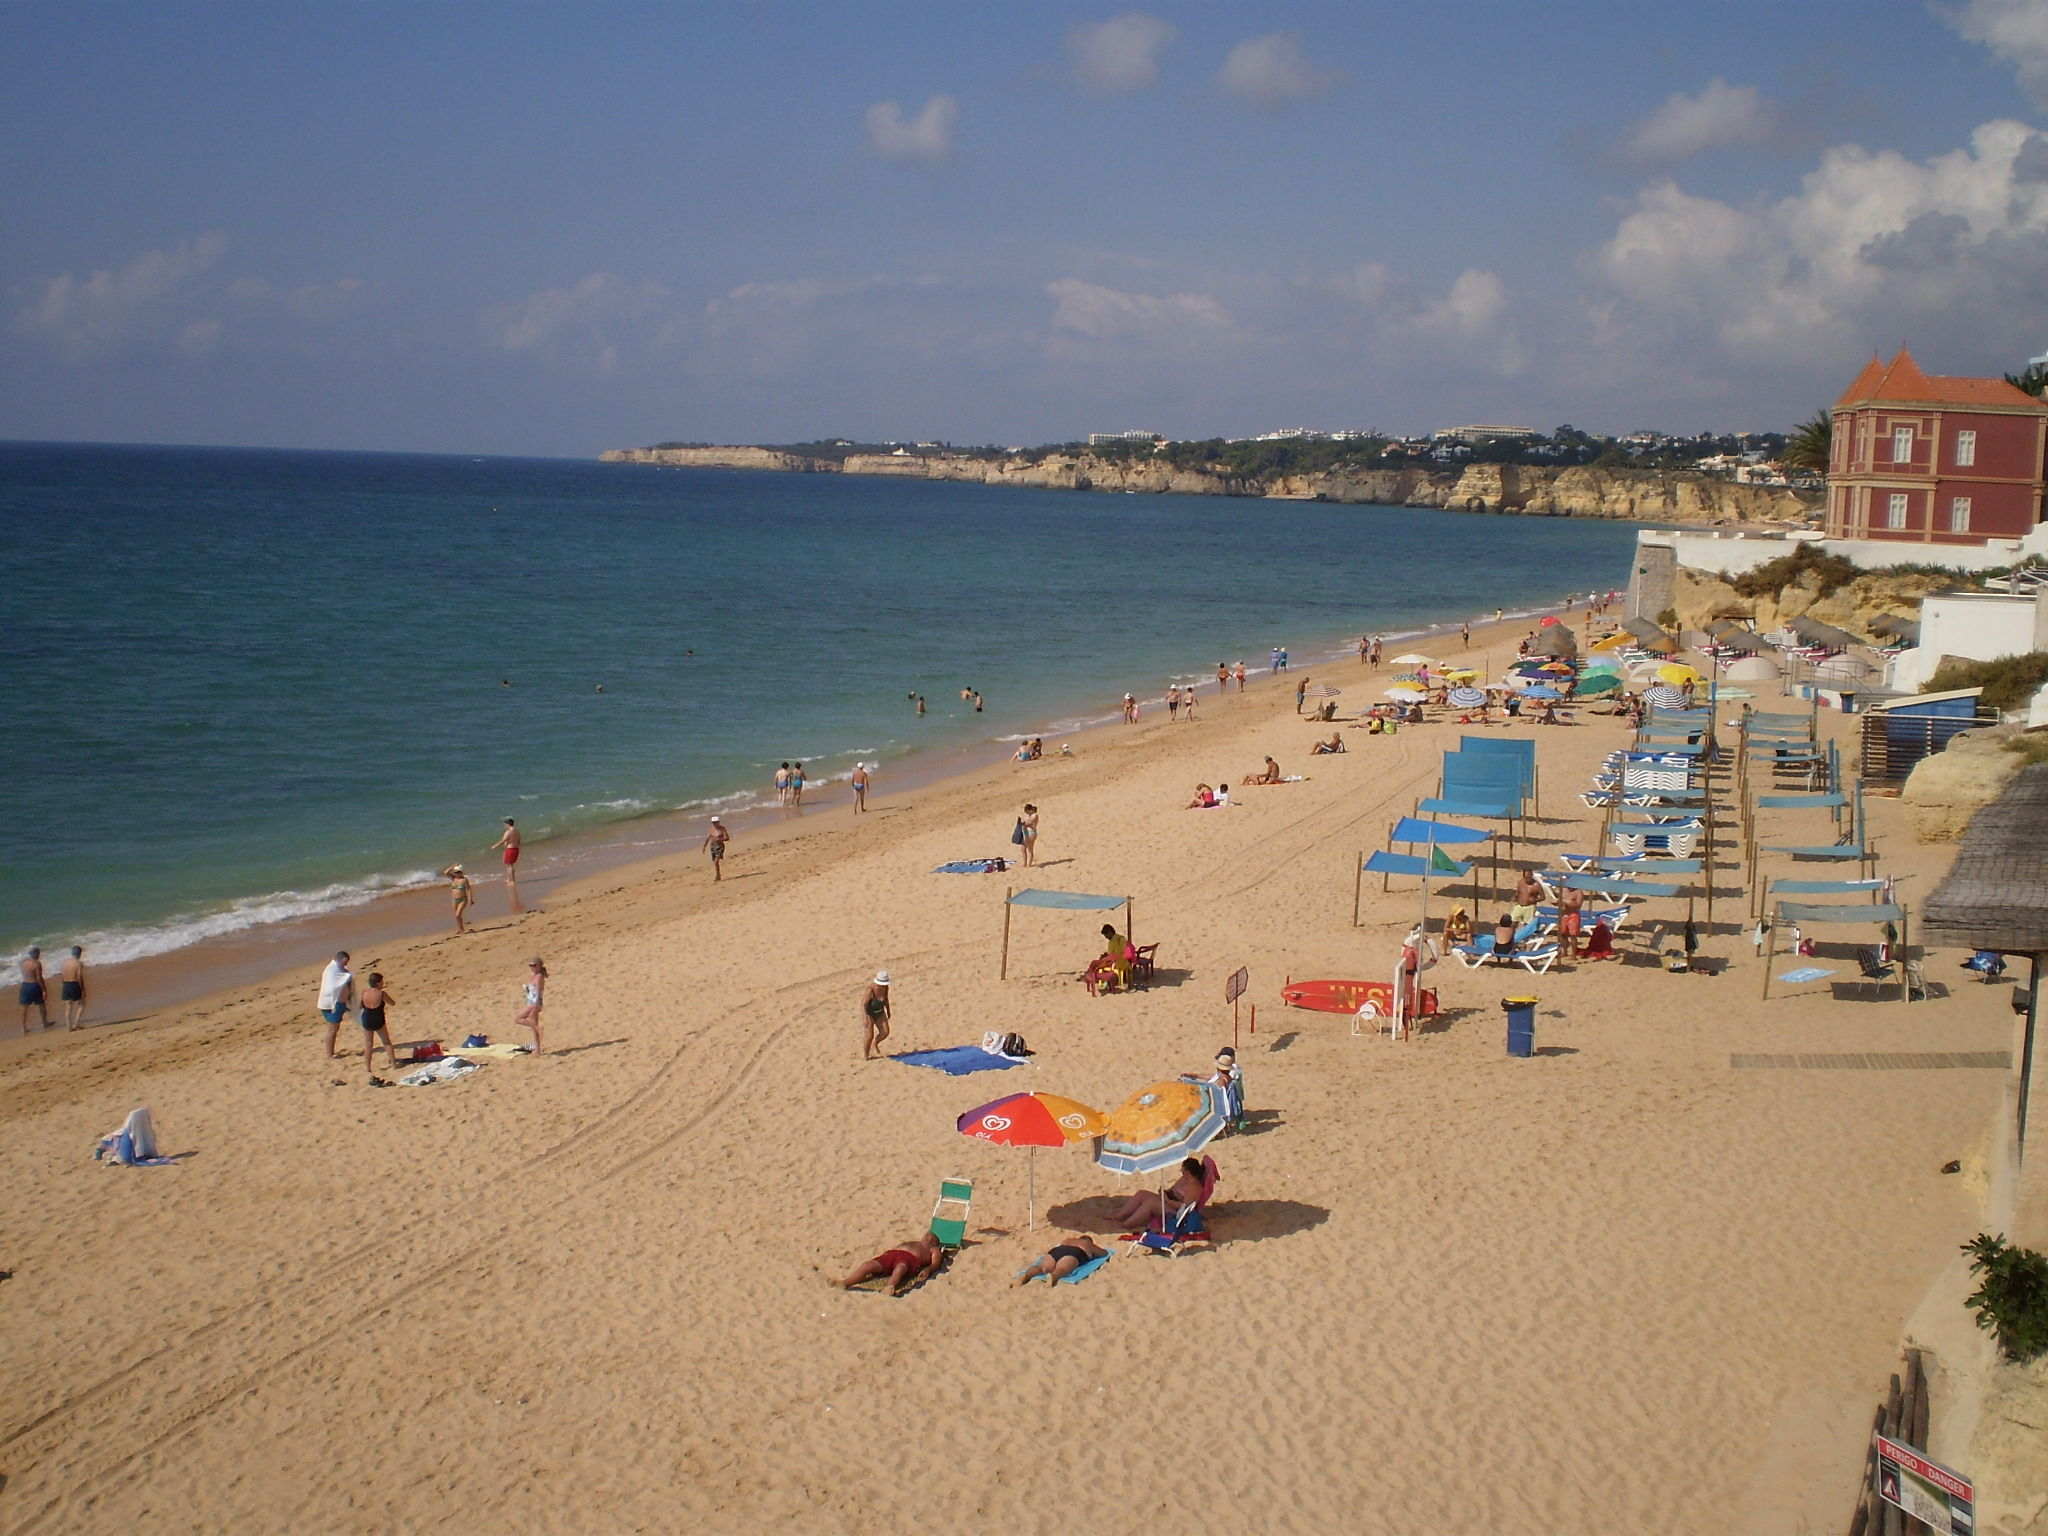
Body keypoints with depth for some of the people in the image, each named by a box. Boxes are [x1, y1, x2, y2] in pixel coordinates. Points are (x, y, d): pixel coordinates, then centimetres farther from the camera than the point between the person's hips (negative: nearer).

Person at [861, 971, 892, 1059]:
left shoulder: (885, 987, -16)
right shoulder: (871, 989, -34)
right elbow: (863, 1004, -34)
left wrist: (888, 1011, 16)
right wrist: (865, 1018, -43)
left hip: (879, 1012, 5)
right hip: (868, 1013, -5)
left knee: (885, 1032, -7)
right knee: (870, 1036, -8)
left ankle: (874, 1044, 24)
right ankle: (865, 1055, 18)